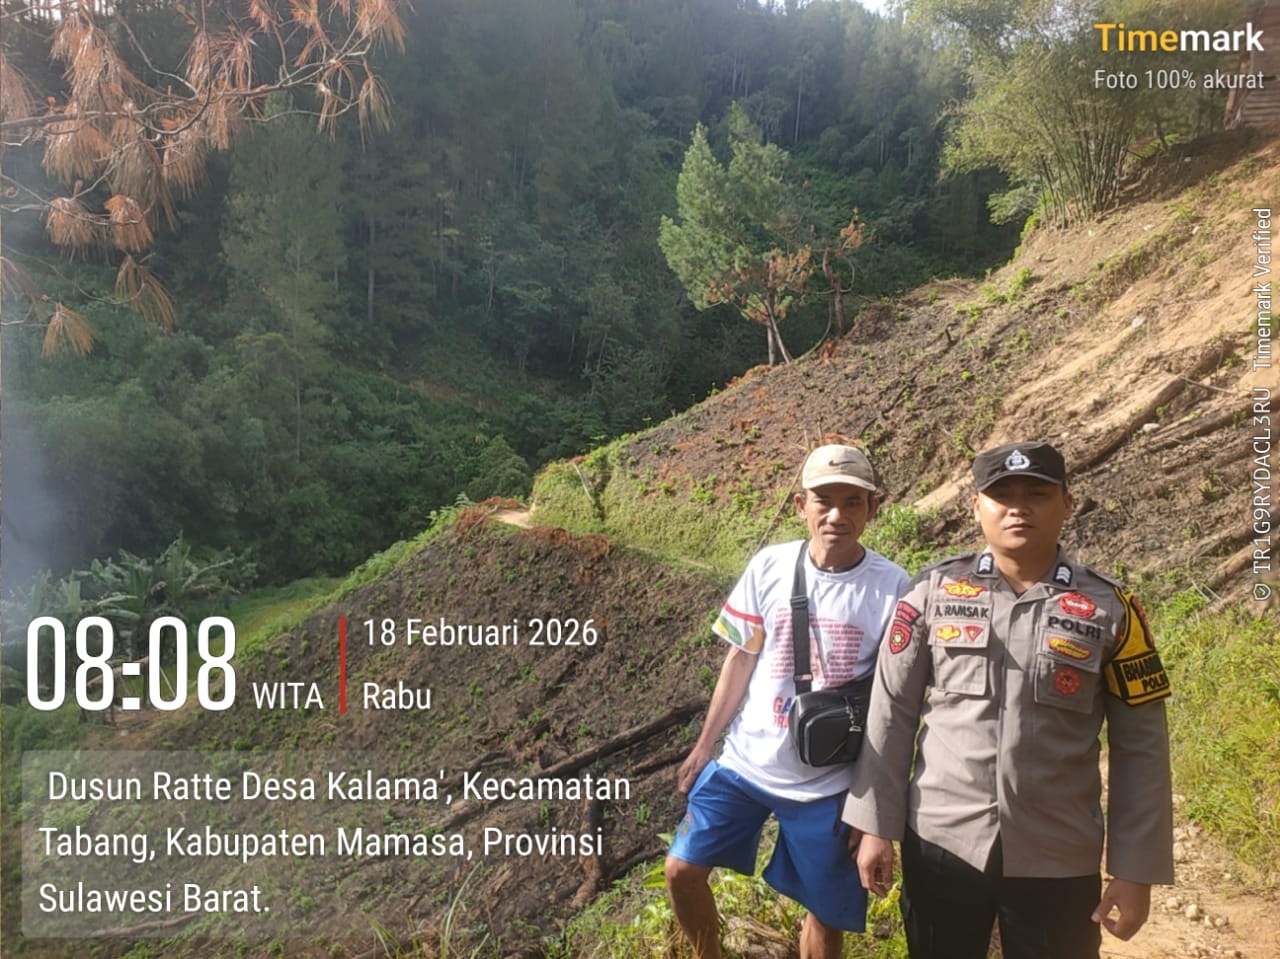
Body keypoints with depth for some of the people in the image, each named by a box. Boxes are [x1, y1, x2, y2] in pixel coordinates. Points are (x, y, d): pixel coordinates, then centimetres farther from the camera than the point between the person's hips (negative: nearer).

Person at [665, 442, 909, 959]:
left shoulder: (892, 587, -14)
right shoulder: (769, 566, -7)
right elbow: (740, 660, 3)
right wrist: (703, 745, 7)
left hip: (829, 783, -2)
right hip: (744, 761, 3)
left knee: (826, 910, 12)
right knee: (682, 871, 7)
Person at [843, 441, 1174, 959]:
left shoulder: (1110, 609, -4)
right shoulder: (933, 591, -4)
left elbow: (1139, 747, -1)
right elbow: (891, 712, 0)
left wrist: (1135, 870, -2)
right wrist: (875, 825, -1)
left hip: (1058, 861, 0)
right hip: (939, 843, 1)